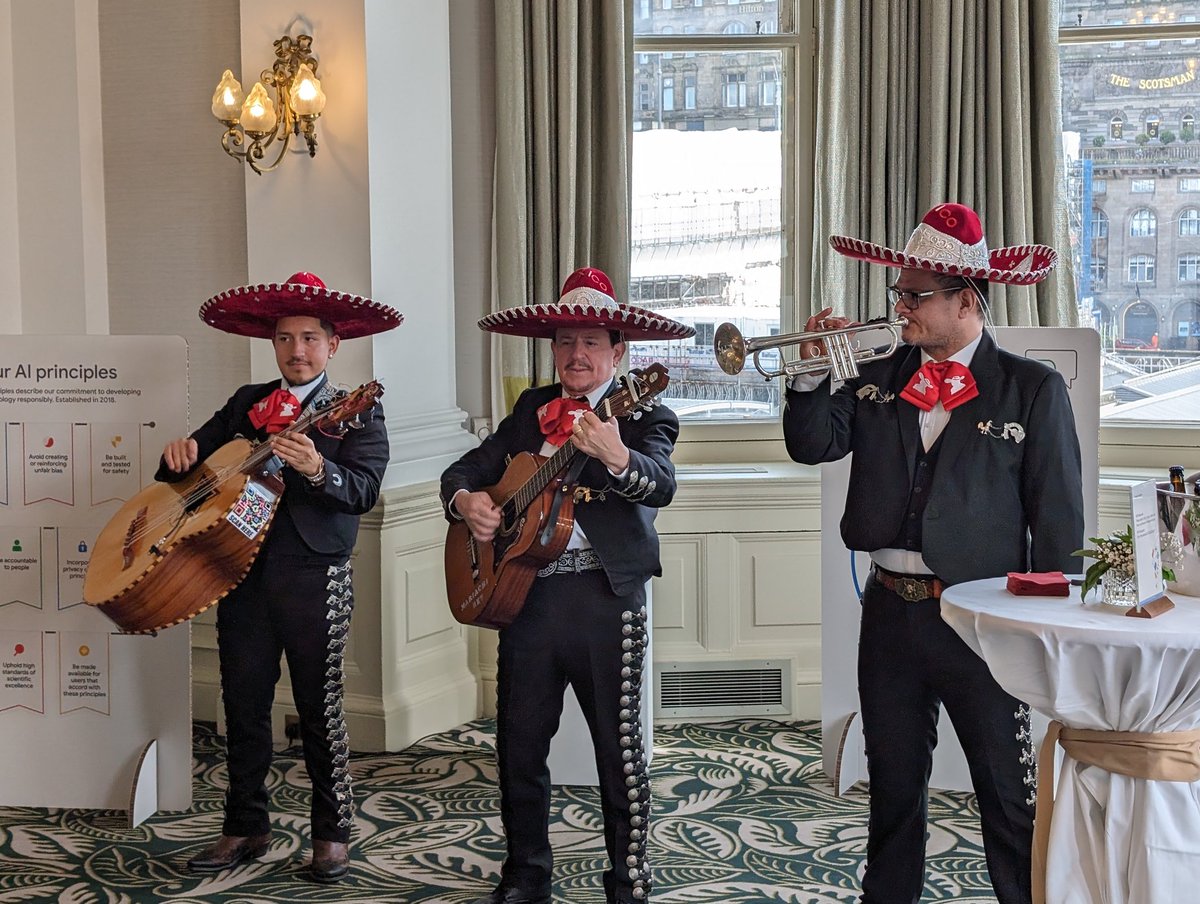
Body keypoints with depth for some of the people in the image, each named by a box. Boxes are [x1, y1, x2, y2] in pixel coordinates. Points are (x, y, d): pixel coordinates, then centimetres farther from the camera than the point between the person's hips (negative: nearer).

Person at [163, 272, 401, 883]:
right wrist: (180, 454, -4)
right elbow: (191, 460, 19)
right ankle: (246, 828, 22)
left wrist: (318, 469, -33)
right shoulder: (246, 404, 14)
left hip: (313, 575, -4)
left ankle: (332, 833, 14)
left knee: (318, 708, 2)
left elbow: (364, 491, -14)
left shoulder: (356, 413, 0)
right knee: (243, 705, 10)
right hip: (240, 568, 5)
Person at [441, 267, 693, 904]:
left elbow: (661, 486, -21)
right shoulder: (532, 410, 15)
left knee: (619, 748, 1)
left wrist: (615, 456, -42)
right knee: (518, 744, 11)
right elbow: (464, 469, 17)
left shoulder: (642, 414, -1)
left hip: (604, 595, -5)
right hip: (525, 590, 5)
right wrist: (465, 501, -6)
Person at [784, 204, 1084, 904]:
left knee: (1009, 795, 4)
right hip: (890, 609, 4)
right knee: (893, 786, 17)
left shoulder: (1034, 390, -5)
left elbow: (1059, 518, -6)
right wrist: (813, 372, -11)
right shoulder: (878, 379, 7)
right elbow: (811, 445, 2)